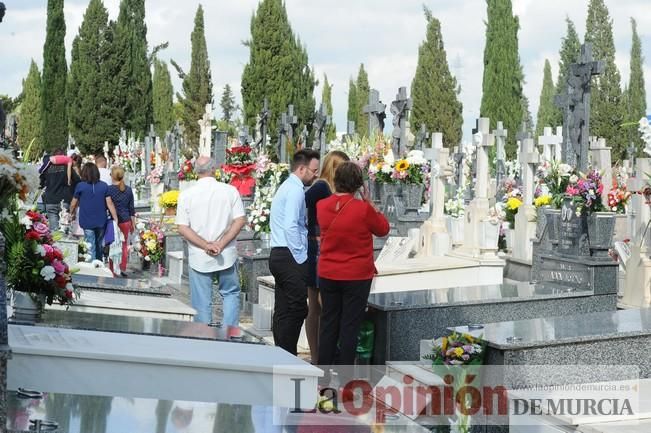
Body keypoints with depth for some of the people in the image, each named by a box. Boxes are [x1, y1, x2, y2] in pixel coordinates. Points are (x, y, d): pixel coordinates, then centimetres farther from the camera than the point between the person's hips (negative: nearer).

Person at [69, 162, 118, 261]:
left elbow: (73, 204, 4)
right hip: (101, 222, 2)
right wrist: (116, 219, 3)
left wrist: (72, 214, 23)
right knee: (100, 246, 17)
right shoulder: (104, 186, -1)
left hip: (87, 222, -2)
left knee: (91, 248, 2)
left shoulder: (80, 186, -6)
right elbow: (110, 204, -2)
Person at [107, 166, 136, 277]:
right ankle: (122, 268, 14)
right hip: (125, 221, 3)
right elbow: (132, 208, 6)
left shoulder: (109, 189, -9)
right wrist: (133, 223, 14)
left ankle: (112, 270, 7)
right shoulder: (128, 190, 1)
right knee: (124, 245, 15)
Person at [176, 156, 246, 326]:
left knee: (202, 303, 7)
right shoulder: (230, 191, -4)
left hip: (199, 258, 0)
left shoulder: (186, 195, -4)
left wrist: (207, 245, -11)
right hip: (227, 255, 0)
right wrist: (221, 245, -10)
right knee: (231, 294, 17)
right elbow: (240, 220, -8)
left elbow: (182, 228, -8)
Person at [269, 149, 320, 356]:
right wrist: (302, 258, -17)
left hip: (279, 255, 10)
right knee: (296, 310, -8)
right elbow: (291, 227, -22)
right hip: (290, 258, -10)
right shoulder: (295, 190, -13)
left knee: (283, 311, 11)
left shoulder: (286, 187, 20)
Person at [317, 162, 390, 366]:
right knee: (350, 326, 4)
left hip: (327, 274, 4)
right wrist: (370, 203, 2)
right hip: (356, 277, -4)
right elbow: (383, 229, -2)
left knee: (328, 323, 13)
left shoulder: (322, 206, -4)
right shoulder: (363, 209, -18)